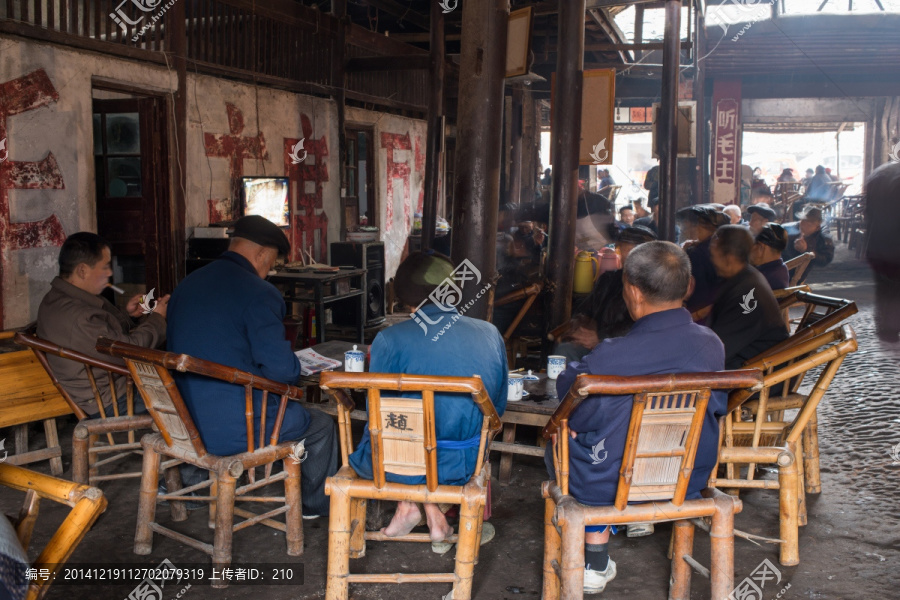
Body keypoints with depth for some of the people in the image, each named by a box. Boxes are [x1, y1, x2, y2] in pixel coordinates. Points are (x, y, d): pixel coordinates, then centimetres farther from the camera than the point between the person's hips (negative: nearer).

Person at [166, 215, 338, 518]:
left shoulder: (186, 285, 6)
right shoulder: (259, 293, -18)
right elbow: (282, 370, -21)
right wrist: (296, 369, 3)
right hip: (233, 430, -8)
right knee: (321, 425, 18)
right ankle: (317, 505, 37)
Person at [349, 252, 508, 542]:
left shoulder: (389, 339, -12)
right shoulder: (491, 334, -2)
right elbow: (498, 407, 8)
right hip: (466, 464, 3)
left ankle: (408, 504, 16)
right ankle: (433, 509, 27)